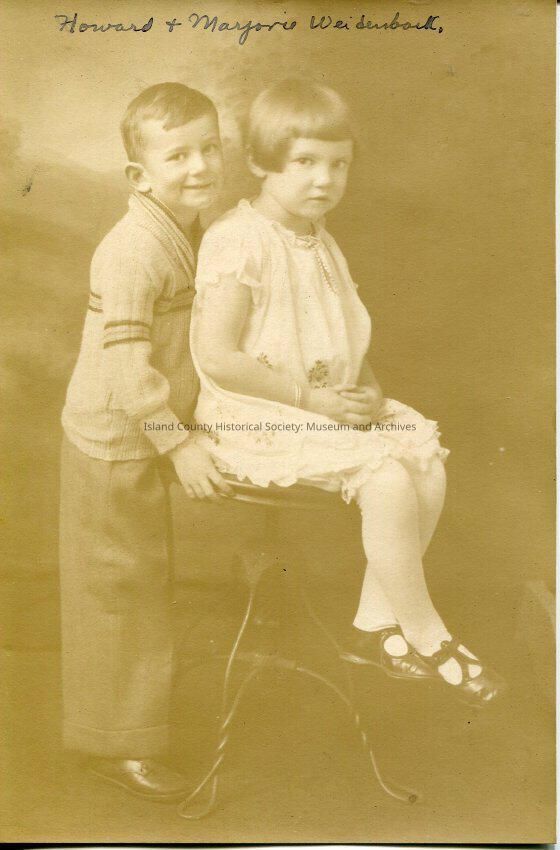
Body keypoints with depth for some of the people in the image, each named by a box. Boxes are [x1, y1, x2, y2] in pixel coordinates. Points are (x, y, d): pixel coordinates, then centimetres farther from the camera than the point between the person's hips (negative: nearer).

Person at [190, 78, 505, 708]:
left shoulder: (318, 240, 11)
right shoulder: (240, 242, -15)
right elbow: (216, 357, -22)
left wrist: (362, 383, 0)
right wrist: (312, 398, -21)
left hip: (328, 401, 9)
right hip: (253, 419, -9)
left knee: (428, 463, -6)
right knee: (387, 479, -23)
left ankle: (375, 624, 5)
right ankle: (427, 637, -1)